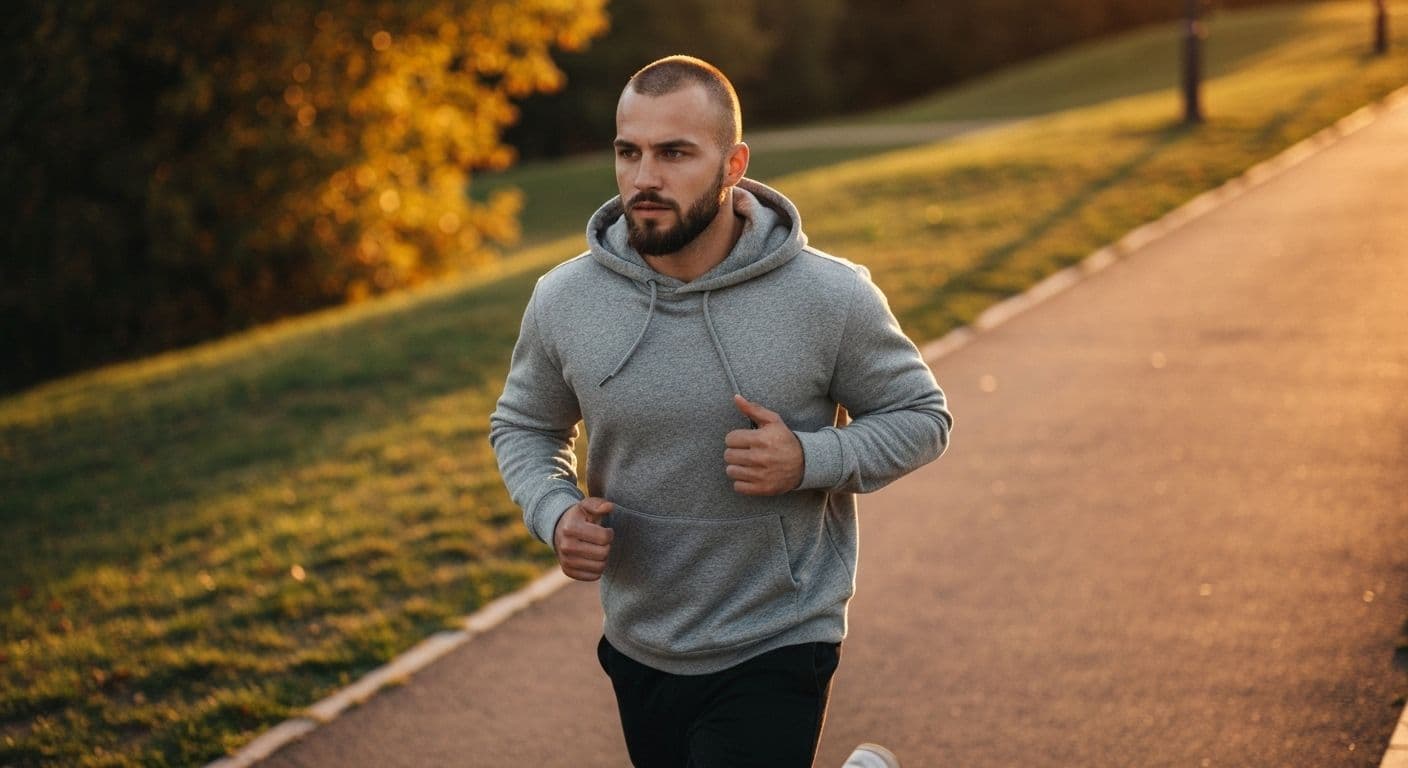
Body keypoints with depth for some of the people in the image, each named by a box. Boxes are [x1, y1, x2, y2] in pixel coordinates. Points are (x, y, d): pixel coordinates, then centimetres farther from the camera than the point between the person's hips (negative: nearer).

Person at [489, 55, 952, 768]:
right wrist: (554, 513, -11)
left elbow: (921, 416, -3)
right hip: (637, 650, 4)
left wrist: (810, 460, -20)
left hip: (774, 654, -4)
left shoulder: (830, 299, -14)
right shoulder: (563, 300, -7)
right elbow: (523, 424, 9)